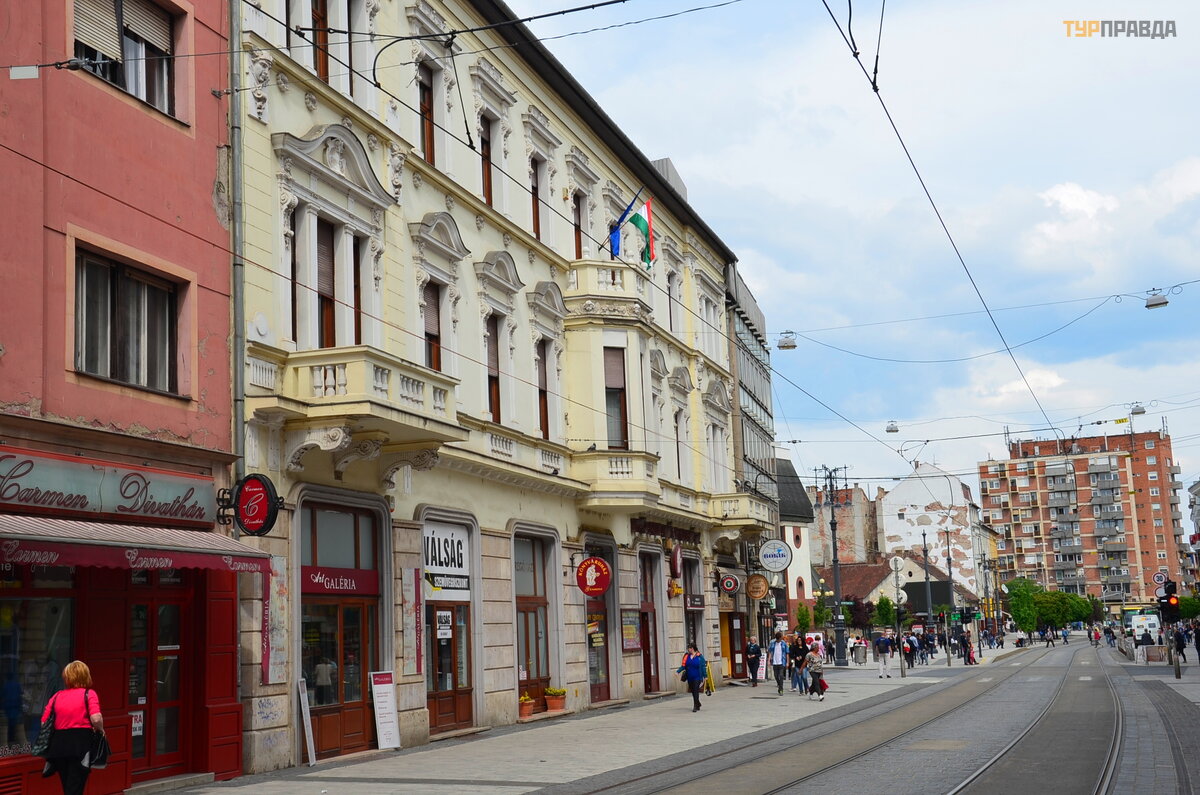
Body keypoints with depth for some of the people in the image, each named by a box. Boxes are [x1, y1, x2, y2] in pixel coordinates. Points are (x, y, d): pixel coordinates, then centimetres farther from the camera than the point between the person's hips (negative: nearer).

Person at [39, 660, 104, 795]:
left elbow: (44, 722, 7)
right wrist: (100, 729, 4)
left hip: (59, 743, 4)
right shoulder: (88, 694, -2)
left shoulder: (57, 696, 10)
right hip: (81, 743, -4)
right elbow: (96, 719, -16)